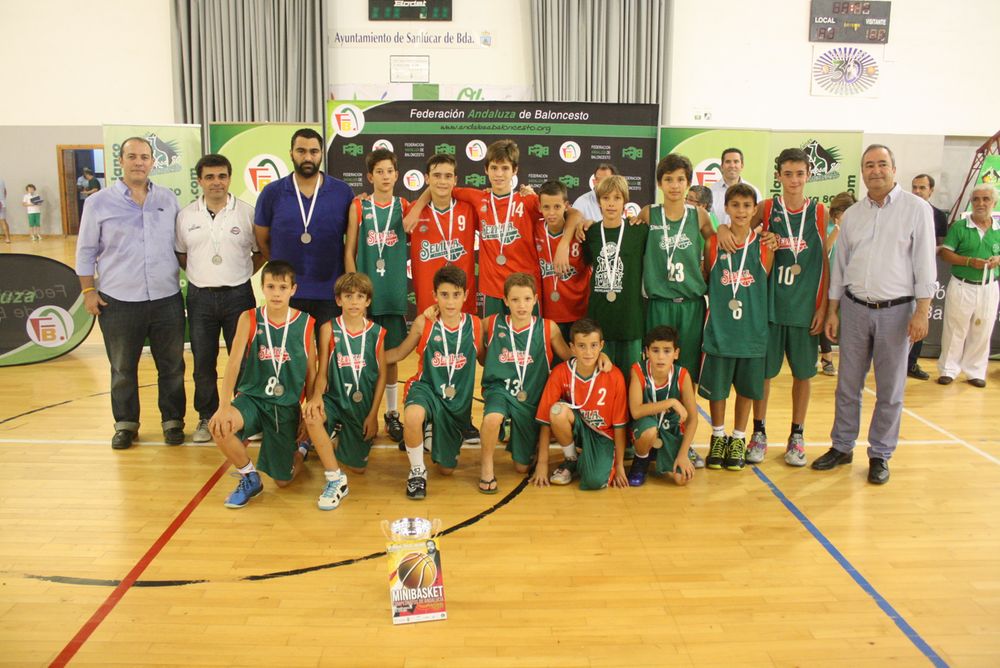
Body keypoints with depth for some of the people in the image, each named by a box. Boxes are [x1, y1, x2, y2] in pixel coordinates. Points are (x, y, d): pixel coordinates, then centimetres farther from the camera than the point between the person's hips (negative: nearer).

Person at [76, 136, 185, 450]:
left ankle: (173, 421, 21)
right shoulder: (99, 203, 0)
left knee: (172, 365, 8)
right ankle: (125, 424, 25)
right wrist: (88, 290, -1)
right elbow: (86, 251, 4)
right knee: (123, 368, 10)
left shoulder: (168, 198, 6)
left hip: (167, 298, 2)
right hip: (118, 302, -1)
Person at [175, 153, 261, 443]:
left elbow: (261, 253, 7)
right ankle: (206, 418, 23)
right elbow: (179, 254, 15)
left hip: (238, 296, -2)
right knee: (203, 362, 9)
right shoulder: (186, 215, 4)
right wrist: (200, 275, 4)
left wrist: (241, 274, -1)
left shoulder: (247, 213, -2)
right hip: (200, 297, 2)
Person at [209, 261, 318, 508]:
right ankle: (250, 479, -4)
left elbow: (311, 370, 2)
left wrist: (315, 397, -16)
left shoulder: (305, 323, -5)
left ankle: (299, 450, 42)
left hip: (287, 405, 0)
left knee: (282, 480, 4)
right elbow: (234, 362, -14)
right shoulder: (249, 319, -6)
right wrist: (224, 405, -25)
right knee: (219, 426, -34)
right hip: (252, 397, 0)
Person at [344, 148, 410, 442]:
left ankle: (392, 414, 20)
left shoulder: (404, 206, 5)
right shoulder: (358, 207, 1)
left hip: (395, 291, 1)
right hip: (365, 292, -1)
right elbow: (349, 251, 0)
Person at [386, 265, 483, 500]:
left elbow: (483, 359, 12)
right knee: (413, 416, -42)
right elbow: (399, 353, 6)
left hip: (458, 400, 3)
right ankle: (417, 471, -12)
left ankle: (430, 437, 45)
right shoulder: (424, 323, -9)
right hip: (427, 387, -2)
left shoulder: (474, 325, -5)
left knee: (446, 469, 10)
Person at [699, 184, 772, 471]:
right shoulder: (712, 244, -3)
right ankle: (718, 437, 28)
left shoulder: (764, 246, -1)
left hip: (752, 328, 1)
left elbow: (767, 284, 7)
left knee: (746, 386, 11)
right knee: (716, 386, 8)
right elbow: (705, 283, 5)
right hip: (719, 328, -1)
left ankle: (738, 440, 28)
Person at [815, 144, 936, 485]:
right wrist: (832, 310, 9)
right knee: (848, 384, 9)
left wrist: (922, 311, -11)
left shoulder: (917, 209, -2)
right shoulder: (851, 215, 9)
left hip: (896, 310, -3)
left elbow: (925, 263, -6)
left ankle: (880, 455, 18)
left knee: (890, 390, 6)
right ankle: (842, 447, 22)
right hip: (855, 308, 3)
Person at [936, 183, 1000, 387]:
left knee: (982, 332, 9)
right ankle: (948, 369, 15)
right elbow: (945, 253, -6)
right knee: (955, 330, 3)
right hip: (962, 287, -3)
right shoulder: (959, 227, -3)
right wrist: (969, 261, -18)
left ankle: (975, 372, 21)